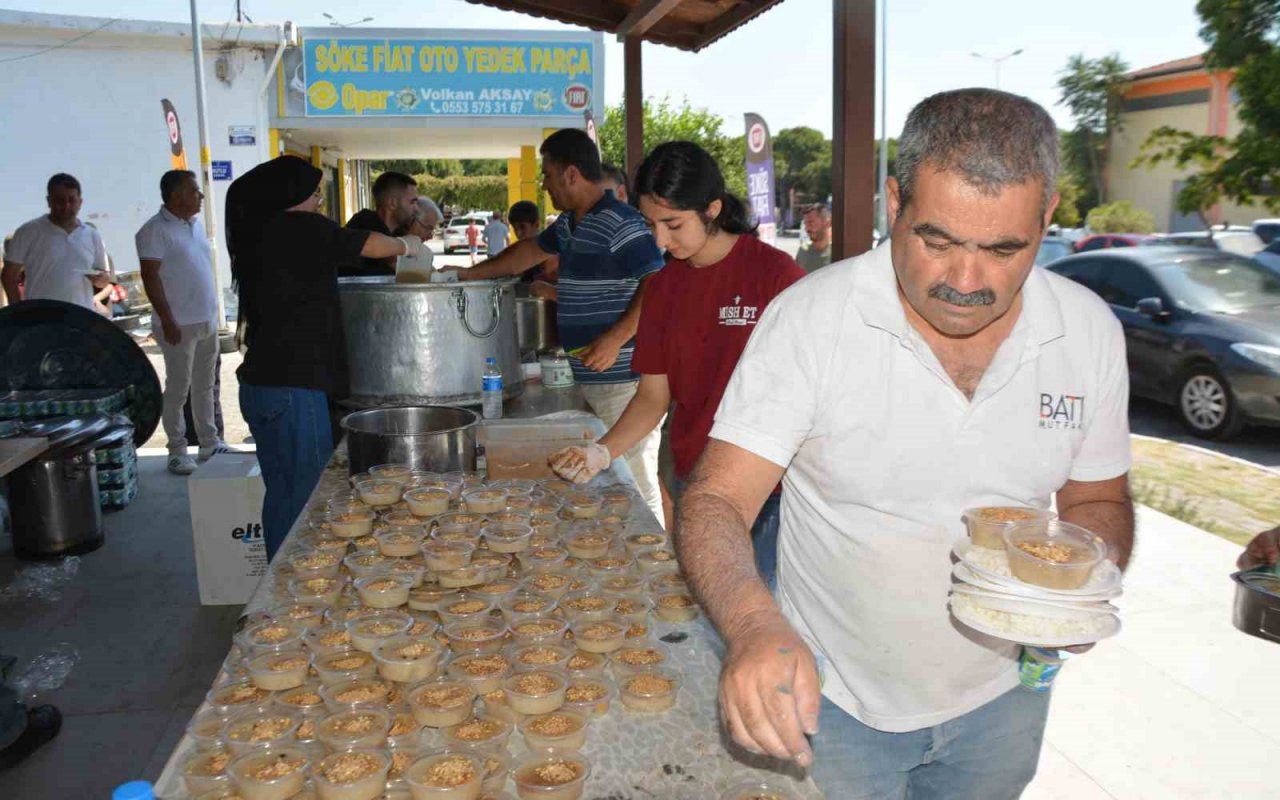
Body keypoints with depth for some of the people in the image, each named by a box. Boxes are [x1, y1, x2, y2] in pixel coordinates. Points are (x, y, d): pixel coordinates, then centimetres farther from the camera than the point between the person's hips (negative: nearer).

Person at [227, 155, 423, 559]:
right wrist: (407, 245, 14)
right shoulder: (299, 228, -11)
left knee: (282, 494, 16)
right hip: (292, 389, -9)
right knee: (307, 498, -2)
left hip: (259, 385, 9)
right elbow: (370, 245, -6)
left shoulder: (255, 234, 15)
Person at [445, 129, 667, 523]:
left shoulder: (621, 222, -13)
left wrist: (616, 338, -23)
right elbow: (530, 251, 31)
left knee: (635, 485, -6)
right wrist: (469, 274, 34)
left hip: (624, 381, -9)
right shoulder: (568, 224, 16)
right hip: (591, 381, 9)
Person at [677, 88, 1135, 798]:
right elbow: (716, 500, -23)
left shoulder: (1090, 330, -9)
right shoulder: (810, 318, -21)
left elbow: (1097, 501, 4)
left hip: (1001, 698, 4)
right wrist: (754, 626, -43)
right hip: (828, 700, -3)